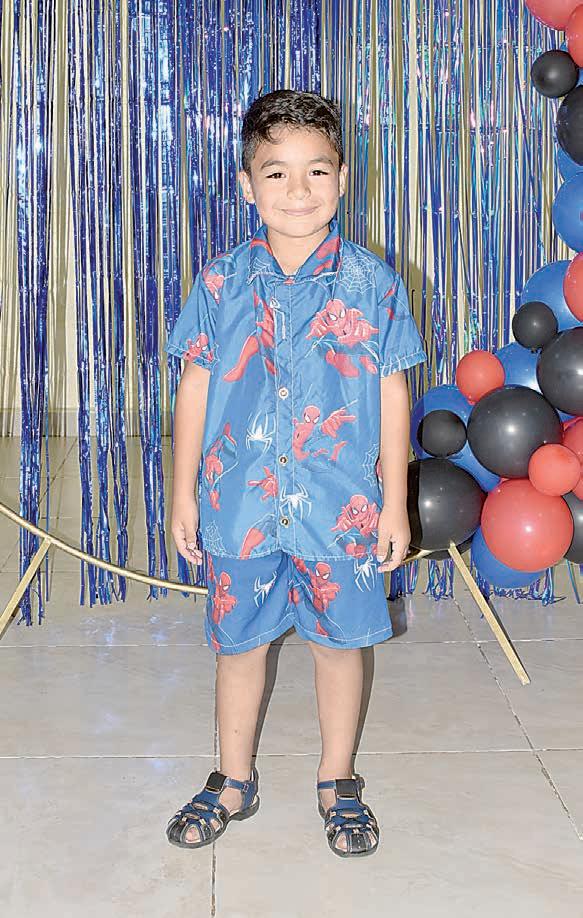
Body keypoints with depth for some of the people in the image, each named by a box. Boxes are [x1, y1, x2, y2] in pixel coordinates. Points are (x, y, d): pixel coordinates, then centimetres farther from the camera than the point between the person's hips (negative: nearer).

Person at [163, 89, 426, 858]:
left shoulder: (372, 282, -5)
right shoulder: (221, 282, -2)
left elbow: (393, 394, 0)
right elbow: (195, 388, 4)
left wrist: (395, 502, 0)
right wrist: (184, 493, 4)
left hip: (341, 506, -1)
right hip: (239, 504, 1)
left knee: (340, 643, 12)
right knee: (239, 643, 14)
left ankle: (338, 784, 33)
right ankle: (233, 782, 34)